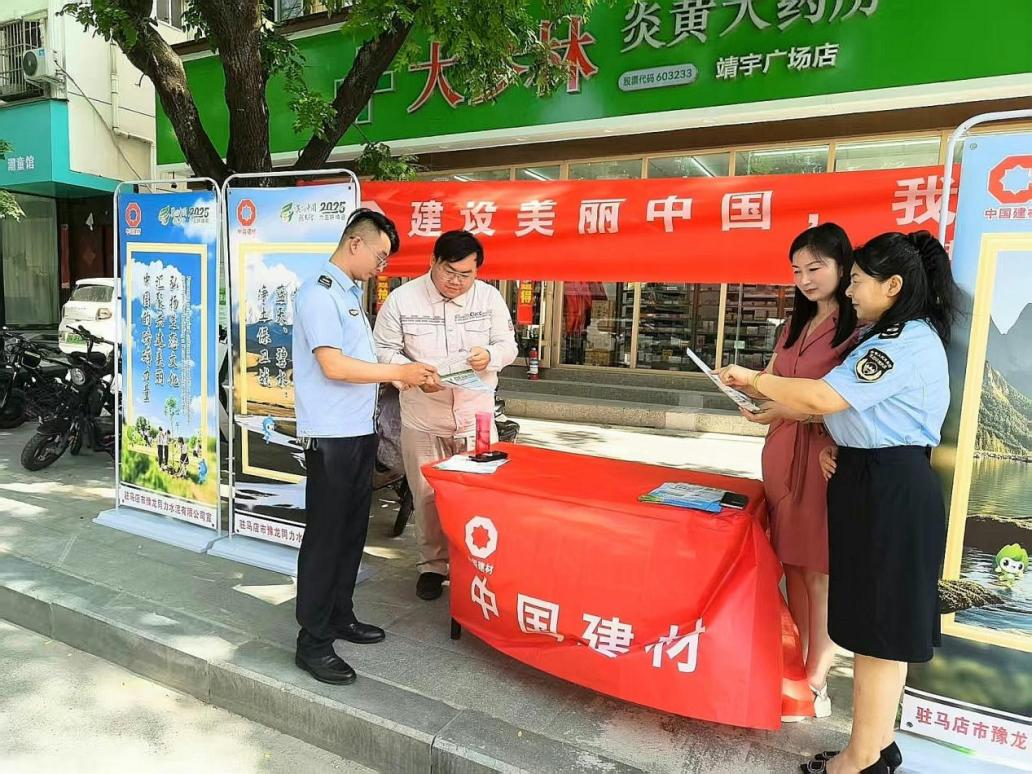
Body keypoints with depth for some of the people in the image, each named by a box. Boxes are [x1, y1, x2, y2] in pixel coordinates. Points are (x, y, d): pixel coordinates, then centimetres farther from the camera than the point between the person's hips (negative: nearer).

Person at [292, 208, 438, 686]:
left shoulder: (349, 293, 16)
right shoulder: (319, 293, -14)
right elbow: (333, 365, -22)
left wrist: (399, 377, 10)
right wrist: (397, 372, -16)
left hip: (360, 432, 10)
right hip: (331, 437, -10)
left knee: (352, 532, 18)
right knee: (324, 538, 0)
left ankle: (340, 617, 33)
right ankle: (313, 644, 12)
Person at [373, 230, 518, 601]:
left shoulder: (489, 297, -1)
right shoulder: (402, 299, -7)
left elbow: (508, 346, 5)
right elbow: (384, 352, -4)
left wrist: (489, 356, -18)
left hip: (476, 416, 1)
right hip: (422, 418, -1)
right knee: (427, 496, 10)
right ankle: (433, 564, 29)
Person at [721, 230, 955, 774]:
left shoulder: (905, 344, -19)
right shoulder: (889, 337, 15)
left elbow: (820, 398, -26)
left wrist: (753, 379, -13)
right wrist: (831, 444, 4)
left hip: (889, 493, -11)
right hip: (874, 485, 11)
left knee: (879, 627, 1)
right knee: (876, 623, 17)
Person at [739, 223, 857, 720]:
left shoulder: (858, 328, -9)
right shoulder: (795, 326, 15)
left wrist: (792, 412, -26)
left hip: (824, 456, -7)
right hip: (781, 452, 7)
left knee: (818, 570, 2)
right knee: (791, 562, 13)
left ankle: (815, 681, 15)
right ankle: (796, 661, 26)